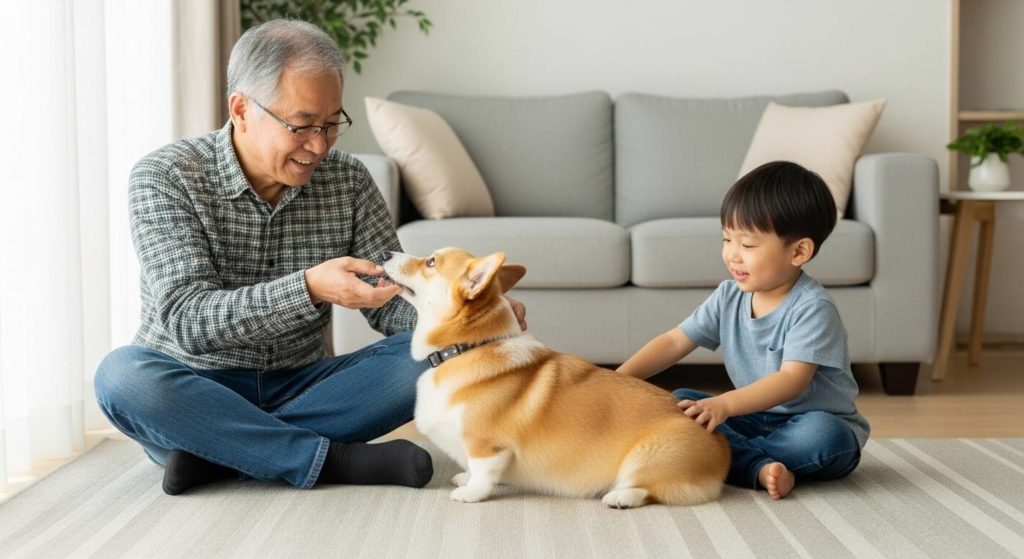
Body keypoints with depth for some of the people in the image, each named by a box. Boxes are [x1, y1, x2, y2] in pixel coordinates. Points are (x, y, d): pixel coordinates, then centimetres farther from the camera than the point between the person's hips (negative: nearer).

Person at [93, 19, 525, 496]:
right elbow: (187, 322, -22)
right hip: (194, 392, -3)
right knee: (122, 373, -34)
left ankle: (215, 451, -22)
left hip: (299, 389, 3)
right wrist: (310, 289, -38)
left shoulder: (348, 180, -1)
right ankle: (336, 459, -26)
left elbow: (391, 302, -2)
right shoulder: (164, 177, -12)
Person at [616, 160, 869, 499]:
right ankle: (758, 467, -29)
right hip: (757, 417, 6)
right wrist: (618, 379, -13)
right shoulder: (729, 297, 1)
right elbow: (675, 342, 2)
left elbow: (792, 379, -30)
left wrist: (725, 404, -43)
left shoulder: (812, 308, -20)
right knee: (678, 403, -12)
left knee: (823, 435, -38)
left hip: (818, 419, -6)